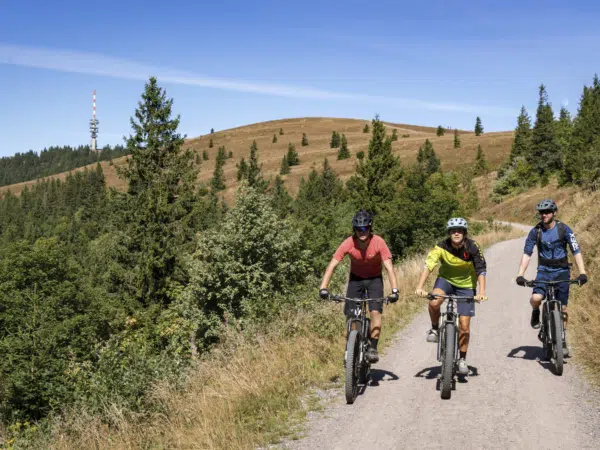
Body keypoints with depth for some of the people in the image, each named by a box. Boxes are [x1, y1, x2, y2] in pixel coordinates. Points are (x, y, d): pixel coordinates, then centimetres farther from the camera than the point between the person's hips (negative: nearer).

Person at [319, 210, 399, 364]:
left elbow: (389, 267, -28)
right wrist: (323, 288, -36)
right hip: (356, 278, 1)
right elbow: (332, 265, -25)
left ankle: (373, 348, -7)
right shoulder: (348, 243, -24)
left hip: (374, 279, -1)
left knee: (375, 312, -19)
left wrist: (394, 290, -40)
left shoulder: (378, 242, -27)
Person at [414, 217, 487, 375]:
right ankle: (435, 329, -4)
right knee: (434, 302, -33)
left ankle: (462, 359, 15)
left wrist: (482, 292, -39)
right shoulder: (441, 247, -21)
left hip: (466, 285, 0)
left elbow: (481, 270, -24)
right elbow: (428, 265, -31)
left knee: (464, 326, -4)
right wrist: (419, 287, -45)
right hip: (446, 279, 0)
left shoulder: (472, 247, -21)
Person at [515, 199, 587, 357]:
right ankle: (535, 312, 10)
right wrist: (520, 274, -19)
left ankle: (563, 340, 18)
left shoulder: (564, 229, -9)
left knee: (563, 308, 2)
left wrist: (582, 273, -22)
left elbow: (576, 251, -11)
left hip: (562, 271, 0)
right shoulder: (535, 231, -6)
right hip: (544, 271, 0)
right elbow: (527, 254, -8)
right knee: (536, 298, -26)